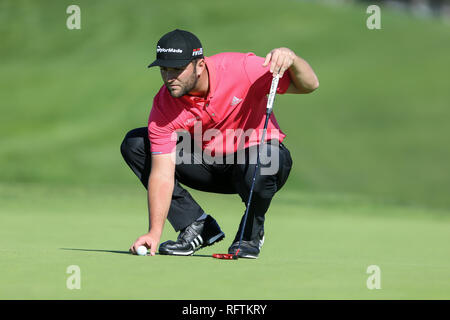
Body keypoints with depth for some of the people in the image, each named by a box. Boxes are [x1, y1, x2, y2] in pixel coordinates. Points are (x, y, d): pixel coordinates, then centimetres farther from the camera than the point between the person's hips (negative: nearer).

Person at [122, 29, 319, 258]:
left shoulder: (241, 68, -25)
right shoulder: (163, 106, -18)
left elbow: (309, 85, -18)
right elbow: (162, 174, -21)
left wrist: (291, 59, -41)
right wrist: (155, 232, -31)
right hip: (207, 162, 3)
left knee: (260, 167, -41)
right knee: (134, 144, -13)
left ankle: (252, 232, -5)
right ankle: (196, 226, -6)